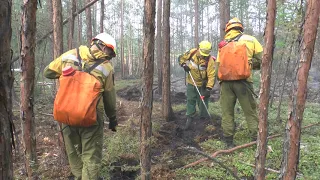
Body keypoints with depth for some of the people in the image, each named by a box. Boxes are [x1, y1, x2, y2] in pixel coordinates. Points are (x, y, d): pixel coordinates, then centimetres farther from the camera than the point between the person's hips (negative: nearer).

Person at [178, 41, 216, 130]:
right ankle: (189, 118, 19)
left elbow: (211, 76, -26)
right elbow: (181, 58, 4)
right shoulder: (192, 52, -13)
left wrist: (208, 89, -32)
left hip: (202, 85, -3)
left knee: (202, 102, 4)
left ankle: (204, 119, 19)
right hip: (191, 82, 3)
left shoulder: (210, 60, -23)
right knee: (190, 100, 8)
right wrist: (184, 65, -16)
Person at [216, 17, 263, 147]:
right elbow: (261, 59, 2)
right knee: (250, 111, 7)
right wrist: (249, 63, 18)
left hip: (225, 82, 2)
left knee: (227, 112, 10)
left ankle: (228, 140, 15)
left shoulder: (222, 44, 12)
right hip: (243, 82, -2)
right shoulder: (250, 40, 6)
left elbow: (218, 65, 9)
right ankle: (257, 139, 12)